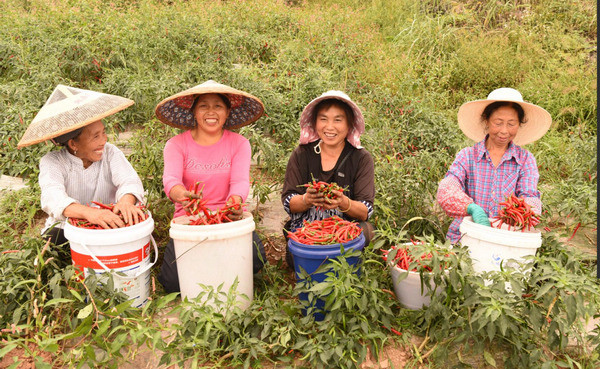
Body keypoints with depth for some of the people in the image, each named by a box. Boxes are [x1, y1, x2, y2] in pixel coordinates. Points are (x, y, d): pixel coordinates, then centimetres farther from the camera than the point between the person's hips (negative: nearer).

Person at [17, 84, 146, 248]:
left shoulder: (110, 153, -4)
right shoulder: (52, 162, -11)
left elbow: (130, 179, -21)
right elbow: (52, 195, -31)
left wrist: (126, 201, -47)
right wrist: (88, 212, -53)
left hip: (108, 228, 1)